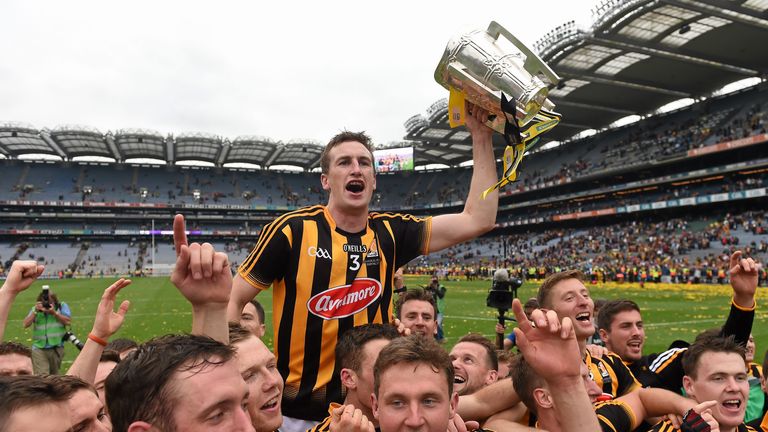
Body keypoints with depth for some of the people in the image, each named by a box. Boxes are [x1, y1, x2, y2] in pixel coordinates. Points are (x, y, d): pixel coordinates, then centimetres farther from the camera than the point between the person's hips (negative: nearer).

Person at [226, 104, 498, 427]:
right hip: (298, 411, -3)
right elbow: (231, 301, -7)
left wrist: (481, 137, -5)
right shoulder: (292, 230, -12)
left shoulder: (390, 233, -2)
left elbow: (479, 219, -4)